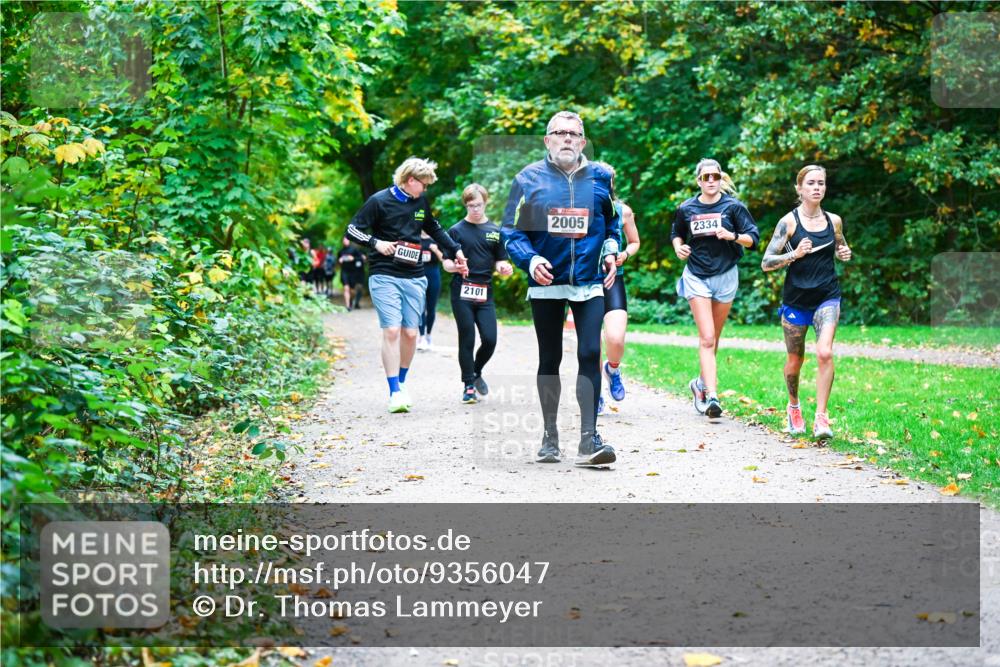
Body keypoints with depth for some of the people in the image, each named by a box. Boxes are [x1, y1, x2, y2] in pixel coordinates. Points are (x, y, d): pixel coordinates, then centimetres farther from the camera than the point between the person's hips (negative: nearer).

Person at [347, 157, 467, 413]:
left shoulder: (421, 201, 12)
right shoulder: (379, 201, -4)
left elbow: (434, 228, 30)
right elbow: (352, 230, -2)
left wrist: (455, 250, 28)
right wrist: (376, 243, -16)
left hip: (414, 278, 5)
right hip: (385, 277, -5)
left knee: (410, 333, 2)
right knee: (391, 331, -13)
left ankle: (401, 383, 22)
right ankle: (394, 392, -10)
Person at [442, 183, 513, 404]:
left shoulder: (495, 231, 10)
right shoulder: (457, 230, 2)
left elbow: (499, 262, 12)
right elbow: (446, 263, 2)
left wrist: (504, 268, -11)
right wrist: (455, 266, -21)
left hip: (485, 293, 2)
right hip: (462, 293, -2)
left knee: (489, 340, -4)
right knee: (467, 340, -1)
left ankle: (477, 372, 23)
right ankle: (468, 385, 10)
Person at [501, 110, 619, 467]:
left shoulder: (600, 177, 5)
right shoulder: (529, 178, 0)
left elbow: (612, 224, 19)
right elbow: (511, 231, 0)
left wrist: (610, 253, 2)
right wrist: (530, 260, -16)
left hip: (589, 283, 1)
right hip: (545, 283, 0)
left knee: (590, 354, -11)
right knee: (549, 360, 8)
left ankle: (589, 440, -10)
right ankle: (549, 438, 21)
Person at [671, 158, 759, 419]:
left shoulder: (733, 206, -3)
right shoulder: (686, 209, 1)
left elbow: (754, 238, -4)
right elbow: (676, 233, 20)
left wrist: (733, 236, -23)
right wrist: (678, 247, -1)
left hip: (725, 275, 1)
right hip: (696, 277, -1)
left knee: (713, 338, 11)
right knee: (707, 338, -12)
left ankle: (701, 383, 31)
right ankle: (711, 396, -18)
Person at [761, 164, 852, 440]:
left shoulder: (834, 221, 4)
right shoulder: (789, 221, -6)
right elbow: (766, 263, -7)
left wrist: (845, 254, 0)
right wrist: (795, 254, -22)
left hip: (827, 297, 1)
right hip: (796, 299, -1)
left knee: (825, 353, -19)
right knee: (795, 360, 11)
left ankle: (821, 418, -15)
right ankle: (793, 405, 39)